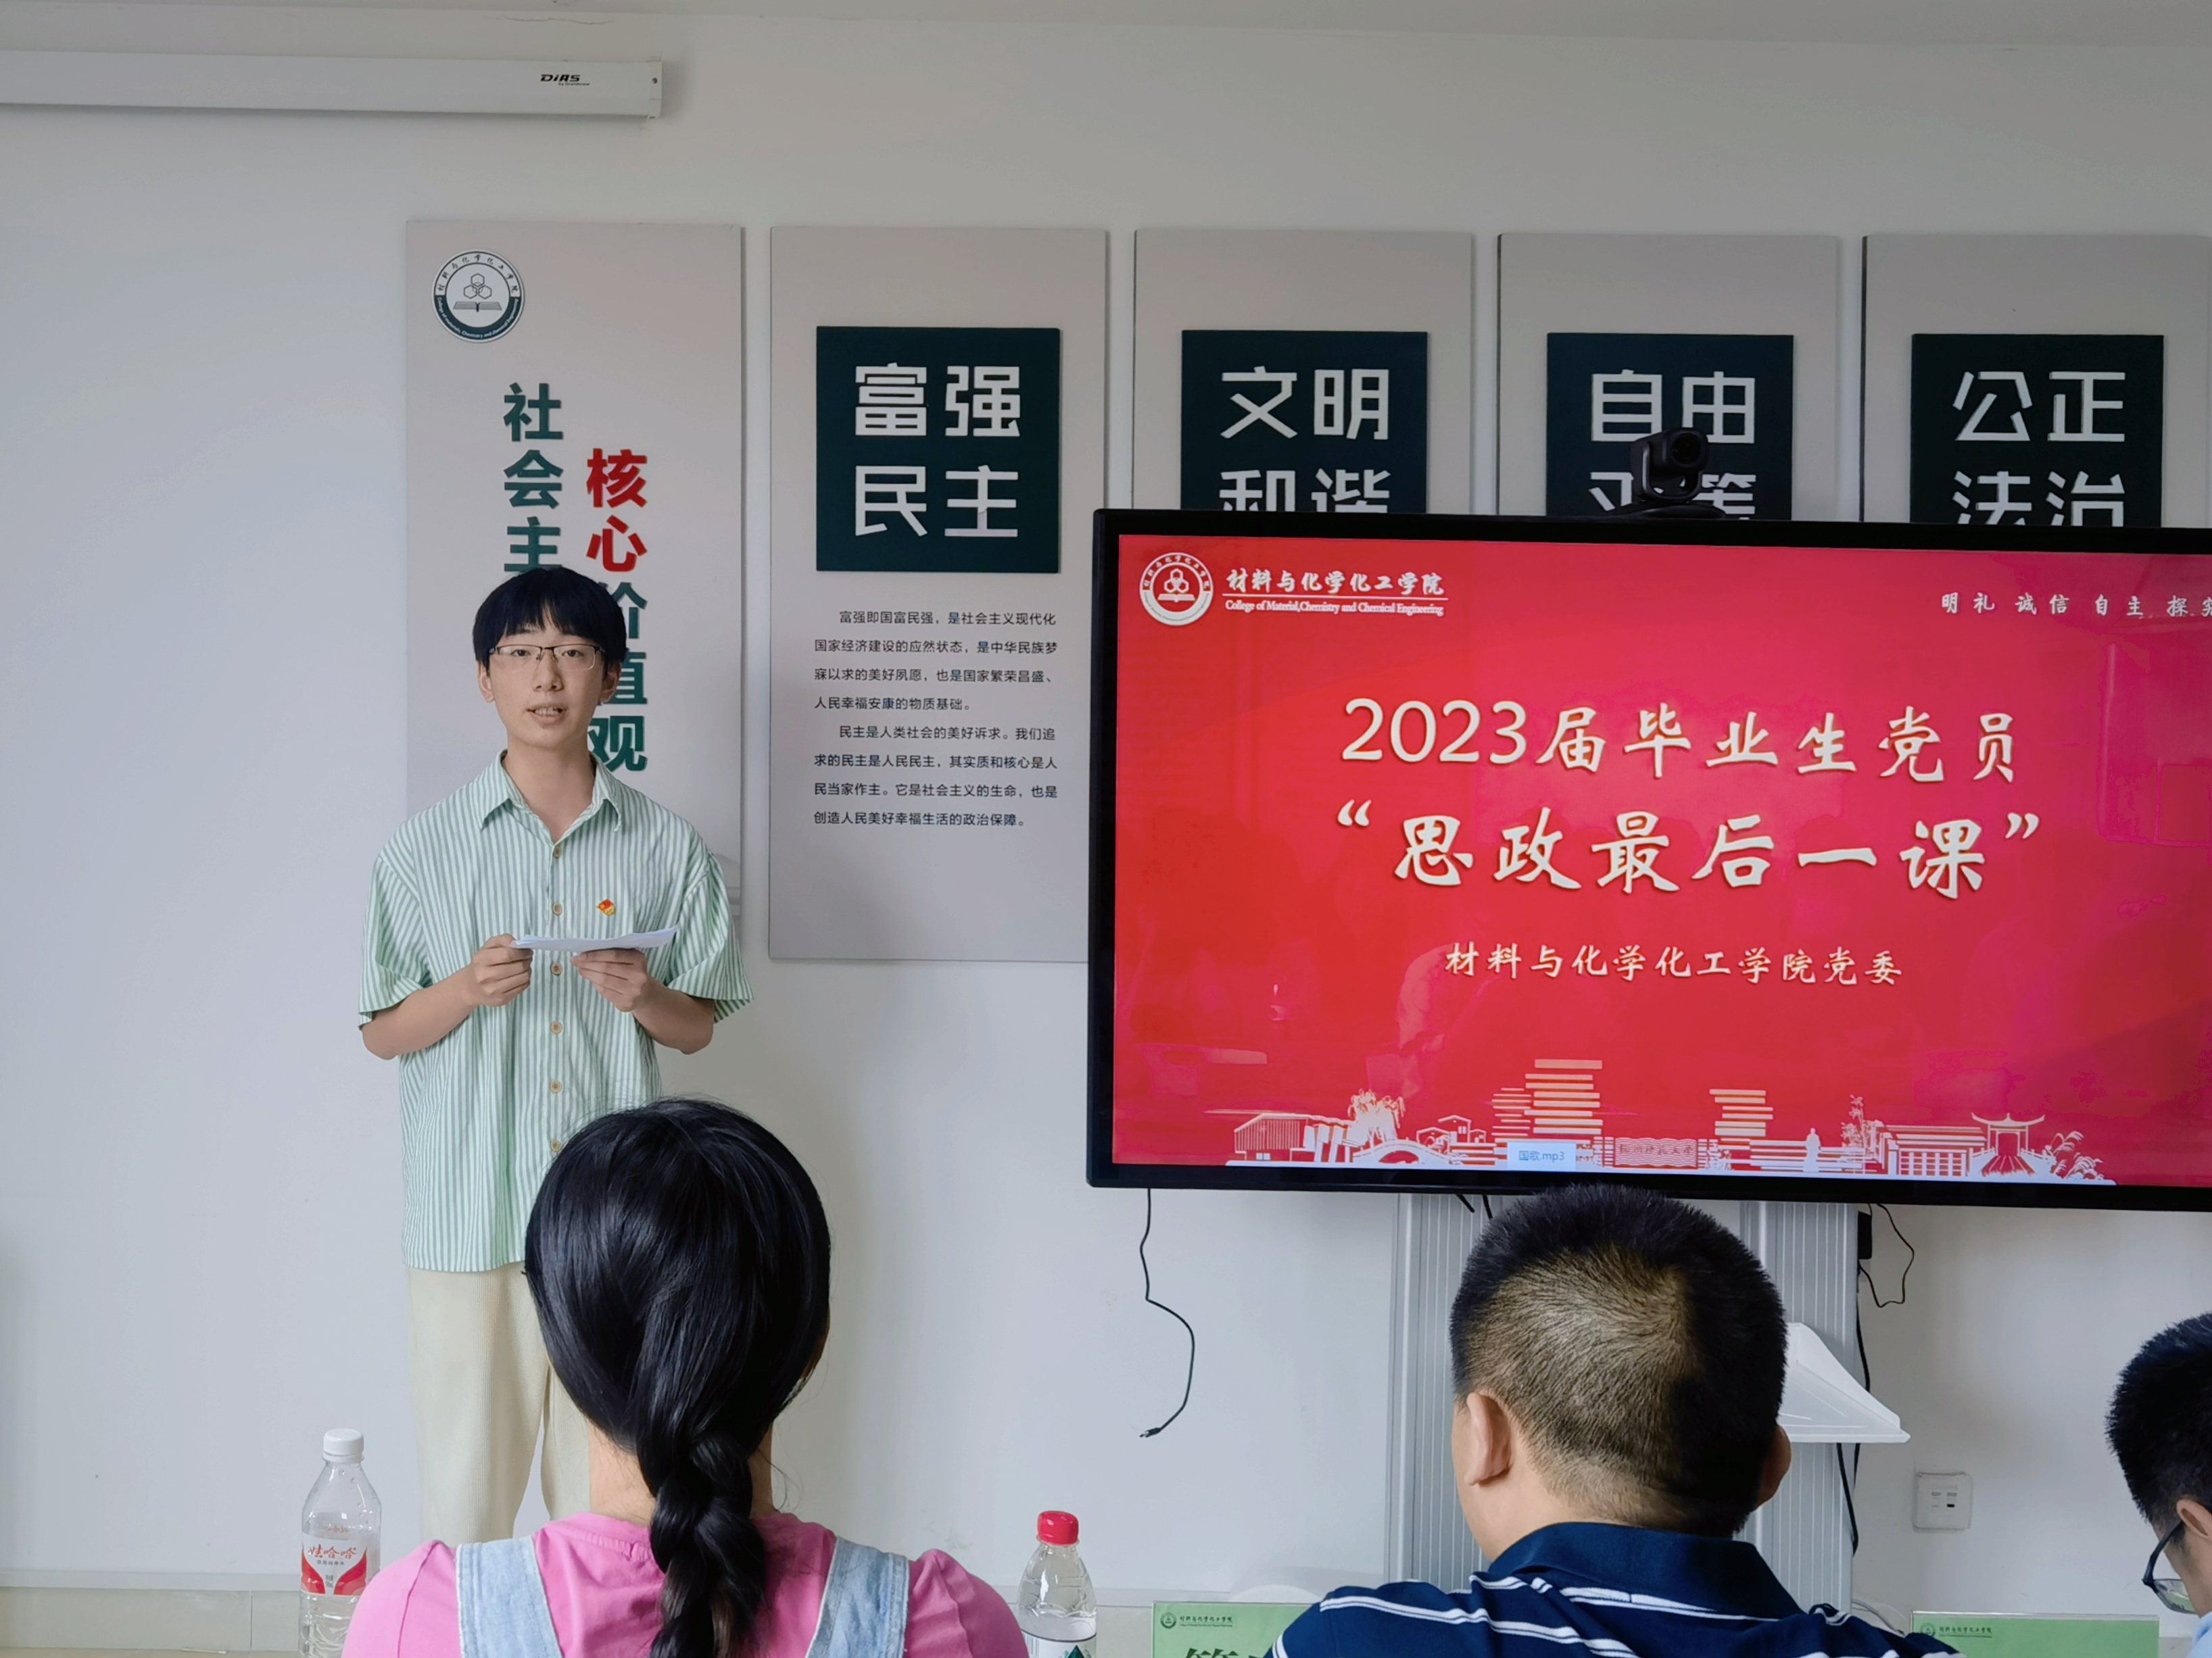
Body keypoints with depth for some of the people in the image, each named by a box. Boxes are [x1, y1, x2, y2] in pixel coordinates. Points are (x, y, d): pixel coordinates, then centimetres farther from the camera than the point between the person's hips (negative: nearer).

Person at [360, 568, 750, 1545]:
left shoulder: (667, 849, 4)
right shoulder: (426, 849, 3)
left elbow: (698, 1028, 10)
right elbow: (382, 1033, 5)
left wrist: (644, 996, -13)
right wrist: (467, 990, -15)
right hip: (468, 1216, 0)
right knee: (466, 1489, 5)